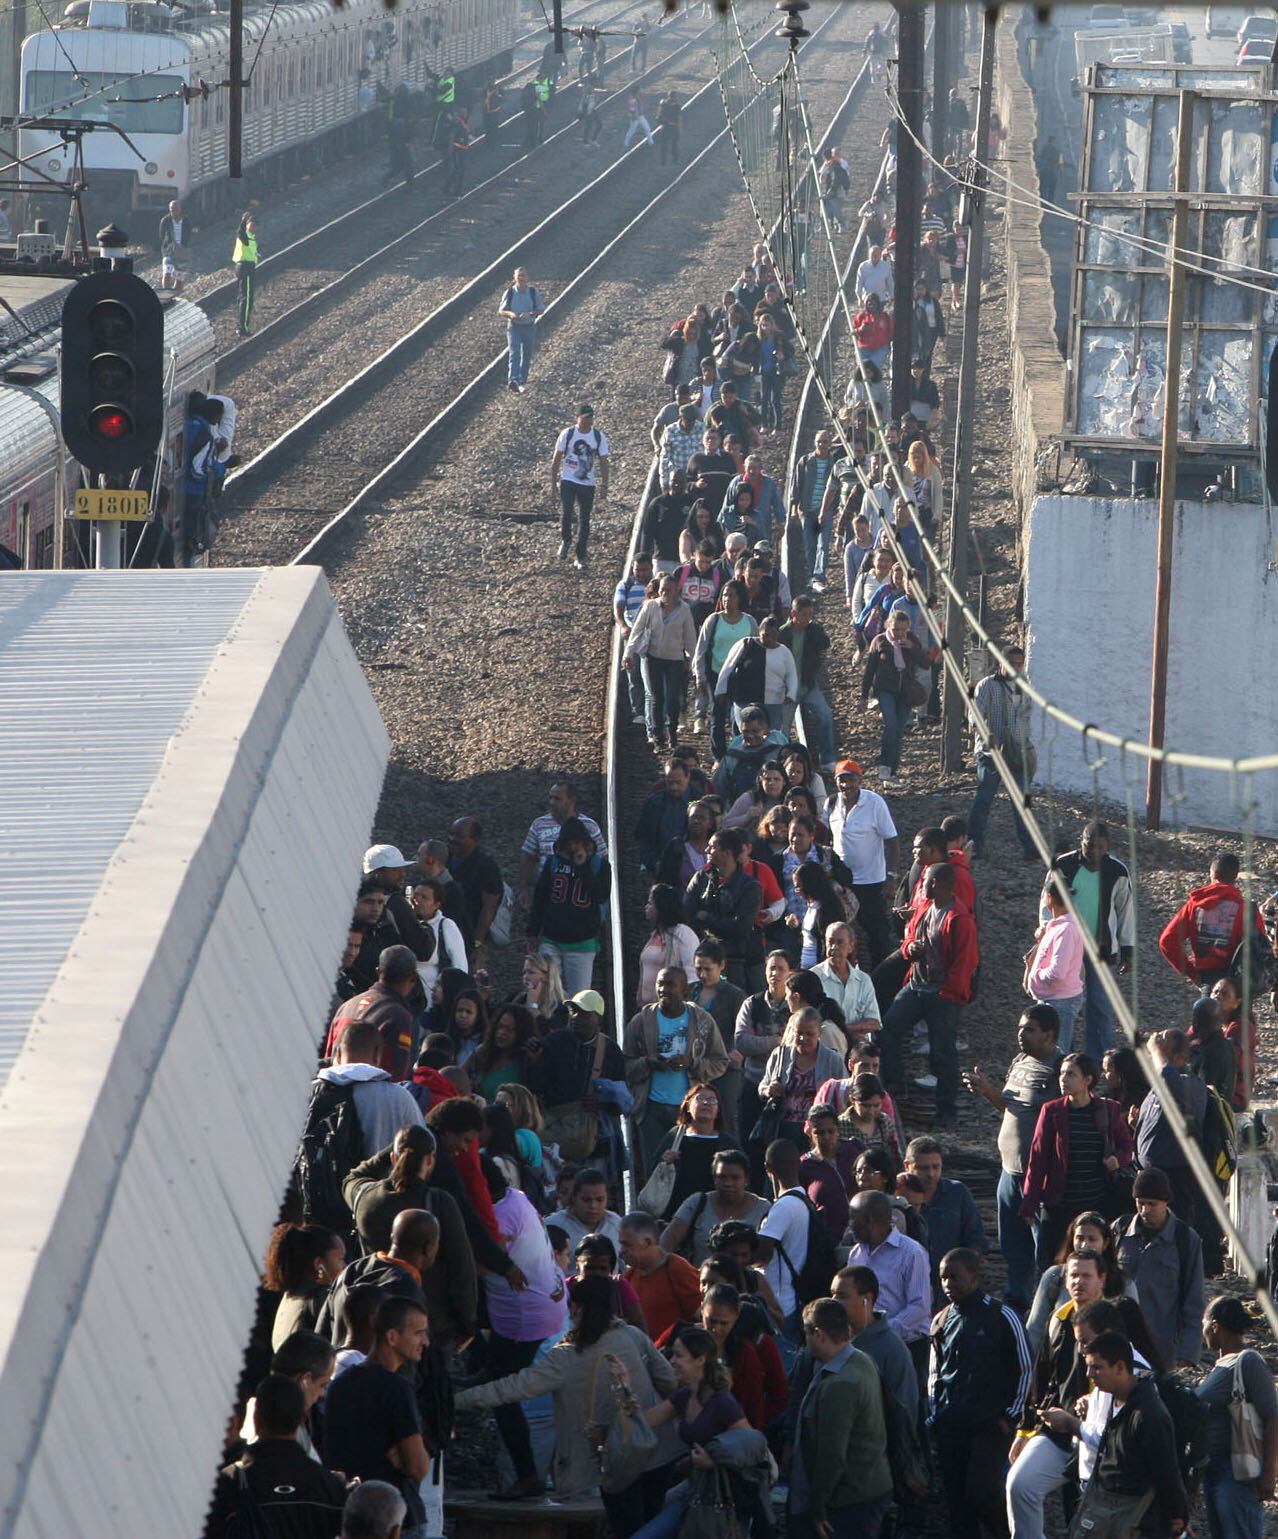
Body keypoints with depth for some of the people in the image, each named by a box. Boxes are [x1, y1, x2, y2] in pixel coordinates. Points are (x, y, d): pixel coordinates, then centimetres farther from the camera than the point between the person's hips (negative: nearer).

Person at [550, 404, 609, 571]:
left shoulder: (599, 437, 0)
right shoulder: (568, 434, -4)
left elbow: (603, 463, 5)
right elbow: (556, 459, 3)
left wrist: (604, 488, 0)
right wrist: (553, 484, 1)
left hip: (588, 484, 1)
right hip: (568, 481, -1)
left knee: (584, 520, 1)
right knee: (567, 513, -17)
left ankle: (580, 558, 11)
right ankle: (565, 540, 13)